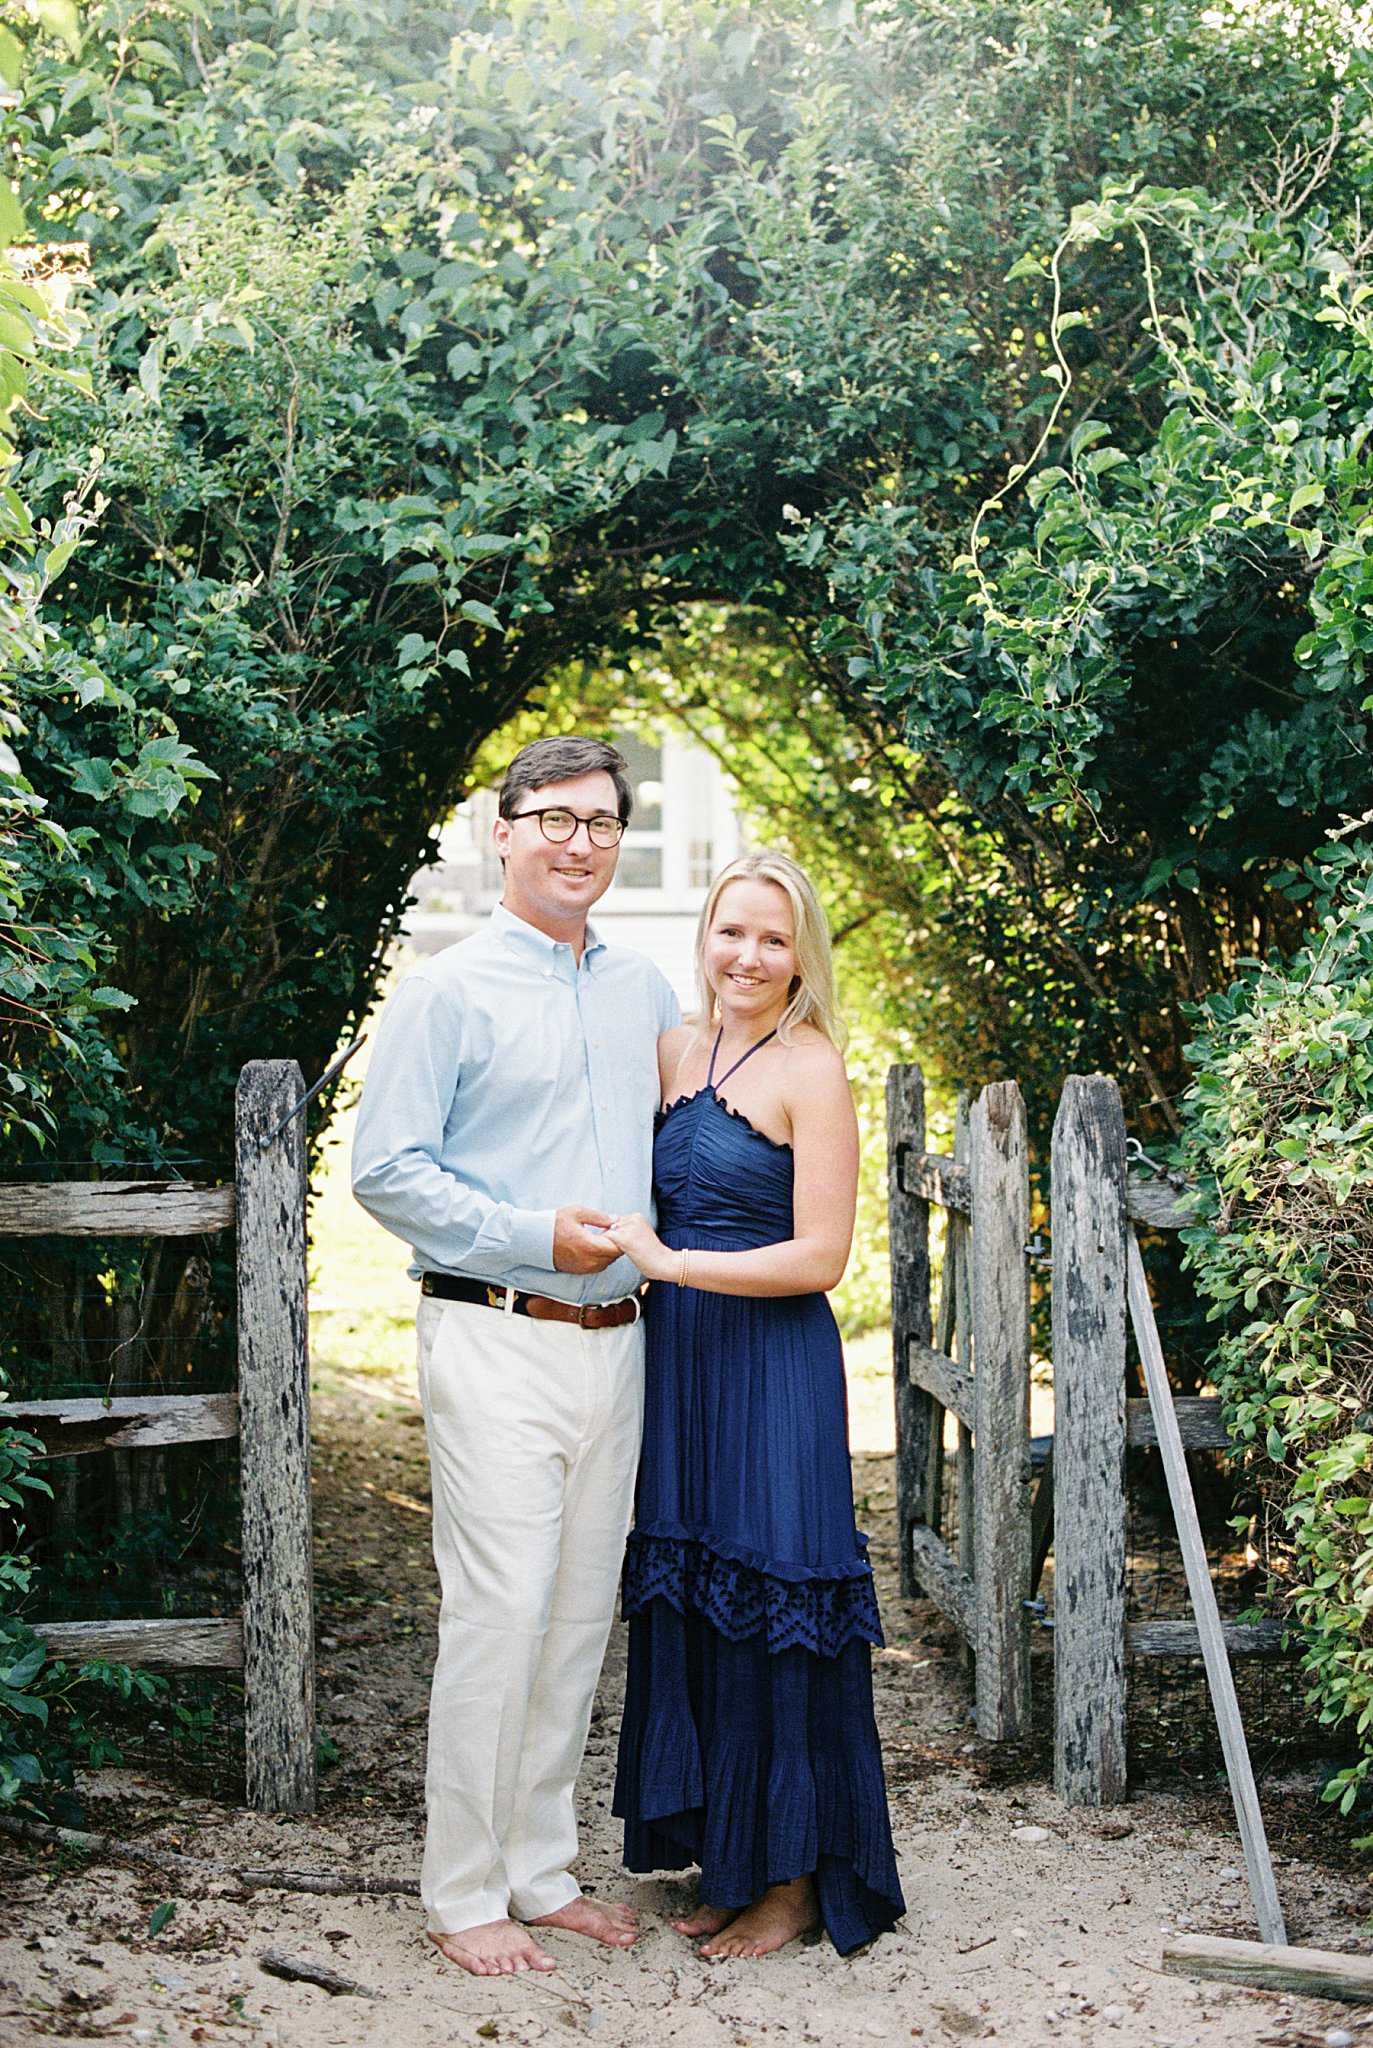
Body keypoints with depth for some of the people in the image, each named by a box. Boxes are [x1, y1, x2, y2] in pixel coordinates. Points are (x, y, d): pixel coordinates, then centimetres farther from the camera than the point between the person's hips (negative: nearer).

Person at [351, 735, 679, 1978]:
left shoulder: (645, 993, 14)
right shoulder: (451, 992, -4)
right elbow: (386, 1170, -8)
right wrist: (530, 1236, -15)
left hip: (615, 1343, 6)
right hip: (498, 1344, -6)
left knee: (581, 1617, 11)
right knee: (499, 1614, -7)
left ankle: (543, 1871, 23)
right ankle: (463, 1893, 7)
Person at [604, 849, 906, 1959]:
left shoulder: (810, 1068, -10)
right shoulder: (677, 1048, 10)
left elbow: (819, 1256, -15)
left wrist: (667, 1263, -17)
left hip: (773, 1368, -7)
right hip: (678, 1363, 7)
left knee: (771, 1612, 1)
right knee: (691, 1609, 11)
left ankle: (796, 1880, 16)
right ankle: (728, 1864, 25)